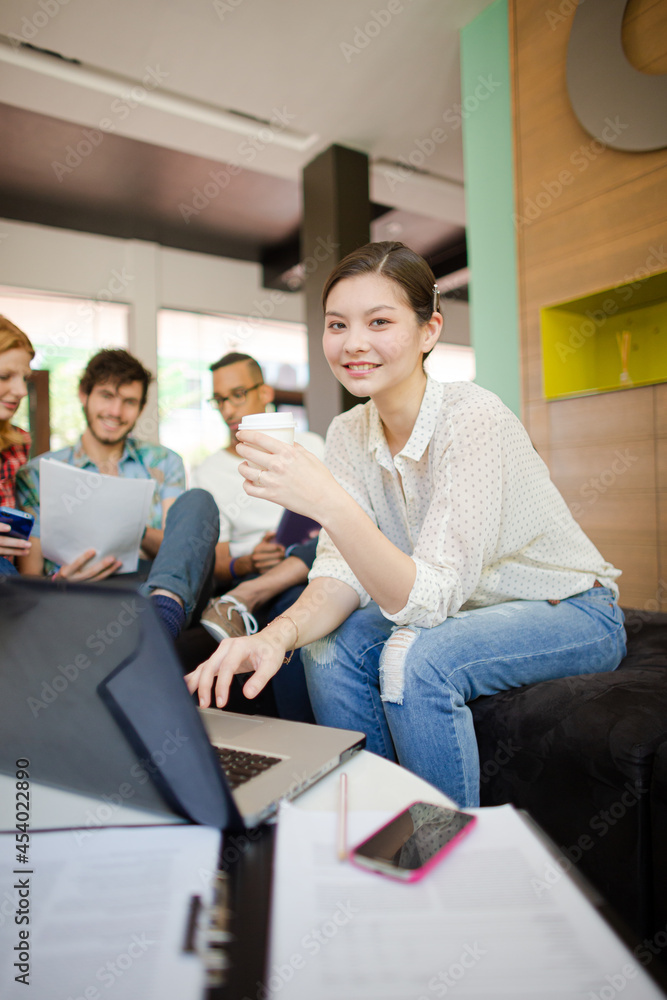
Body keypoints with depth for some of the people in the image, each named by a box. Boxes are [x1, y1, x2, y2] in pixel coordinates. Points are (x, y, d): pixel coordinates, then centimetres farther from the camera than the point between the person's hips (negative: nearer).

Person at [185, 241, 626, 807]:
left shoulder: (472, 419, -27)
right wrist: (278, 635, -31)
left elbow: (432, 597, -32)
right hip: (462, 610, 6)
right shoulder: (350, 433, -7)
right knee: (330, 644, -14)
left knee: (415, 657, -30)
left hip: (572, 613, -5)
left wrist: (327, 503, -45)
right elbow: (344, 574, -12)